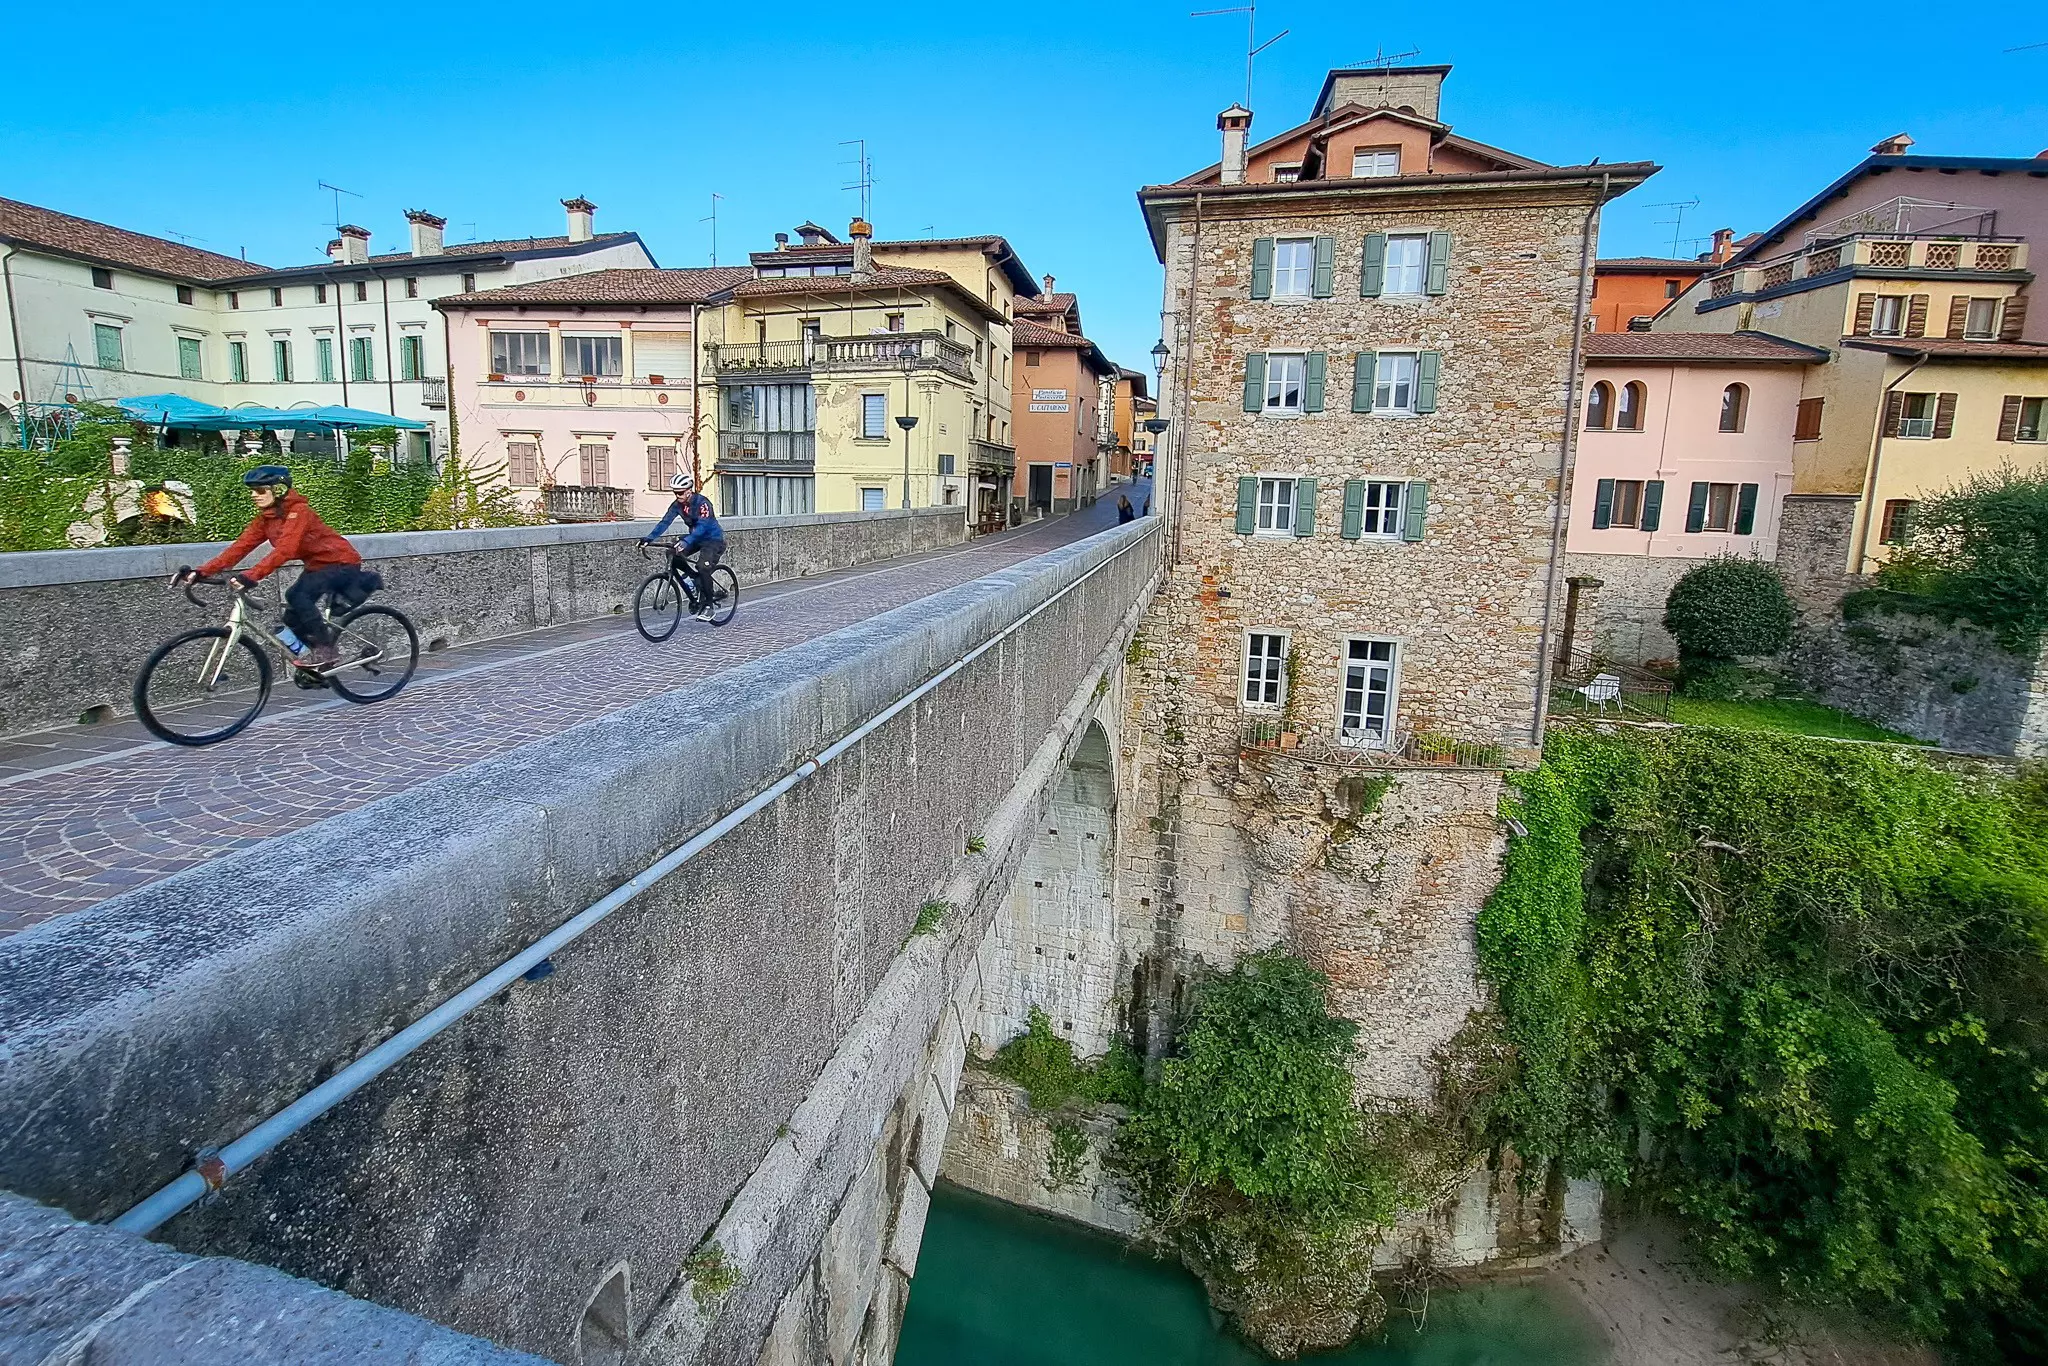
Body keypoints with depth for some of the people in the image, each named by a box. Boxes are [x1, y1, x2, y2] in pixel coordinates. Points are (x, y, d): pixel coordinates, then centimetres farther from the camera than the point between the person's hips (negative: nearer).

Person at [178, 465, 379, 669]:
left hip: (341, 562, -9)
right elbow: (241, 546, -5)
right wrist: (202, 572, -15)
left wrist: (251, 576, -44)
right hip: (317, 565, 9)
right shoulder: (265, 518, 2)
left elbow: (284, 550, -35)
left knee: (297, 596, -25)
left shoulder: (298, 511, -23)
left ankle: (326, 648, -13)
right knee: (294, 619, 0)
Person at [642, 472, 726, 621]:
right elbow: (665, 522, -11)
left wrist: (686, 541, -51)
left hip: (713, 538, -7)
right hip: (696, 538, 7)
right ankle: (696, 578, 6)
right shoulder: (677, 504, -5)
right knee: (672, 555, -13)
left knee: (703, 568, -26)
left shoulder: (702, 502, -25)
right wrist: (649, 538, -25)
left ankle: (708, 606, -13)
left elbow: (702, 526, -37)